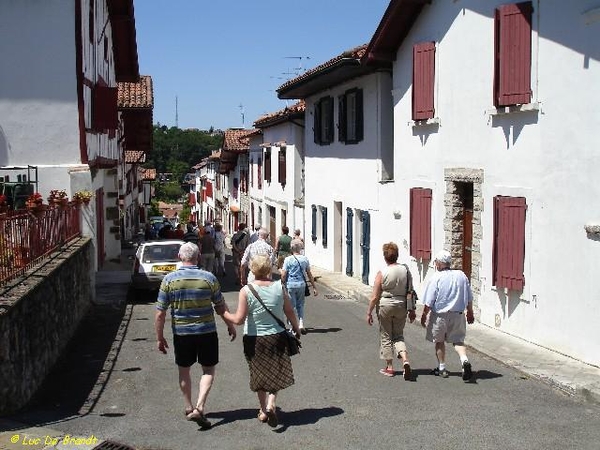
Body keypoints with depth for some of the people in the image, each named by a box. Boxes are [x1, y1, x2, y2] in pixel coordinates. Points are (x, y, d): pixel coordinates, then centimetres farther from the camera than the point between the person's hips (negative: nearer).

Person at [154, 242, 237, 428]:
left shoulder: (169, 279, -7)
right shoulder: (209, 278, -9)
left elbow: (160, 313, -7)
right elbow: (221, 307, 1)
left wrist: (160, 338, 4)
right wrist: (230, 325, 18)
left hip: (181, 332, 1)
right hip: (207, 331, -1)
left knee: (184, 369, 19)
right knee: (208, 370, 11)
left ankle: (189, 408, 28)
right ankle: (199, 407, -5)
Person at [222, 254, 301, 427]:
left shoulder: (246, 291, -14)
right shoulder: (279, 287, -8)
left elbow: (239, 319, -16)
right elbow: (290, 312, 0)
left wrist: (224, 314, 2)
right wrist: (296, 329, 16)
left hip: (254, 339, -1)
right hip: (277, 336, 1)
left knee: (259, 373, 16)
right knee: (276, 372, 14)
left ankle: (263, 410, 25)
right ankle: (271, 404, -6)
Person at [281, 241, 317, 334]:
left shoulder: (288, 259, -6)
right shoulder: (305, 259, 4)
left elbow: (283, 275, -8)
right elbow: (309, 274, 9)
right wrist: (314, 287, 15)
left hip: (290, 284, -3)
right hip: (301, 284, 3)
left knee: (292, 306, 5)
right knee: (300, 305, 17)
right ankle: (301, 324, 4)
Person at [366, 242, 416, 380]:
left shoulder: (382, 273, -13)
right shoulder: (405, 270, -2)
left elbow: (374, 297, -12)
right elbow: (410, 292, 3)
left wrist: (369, 313, -2)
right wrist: (411, 310, 12)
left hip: (385, 305, -4)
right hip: (401, 306, 4)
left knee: (386, 337, 10)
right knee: (398, 336, 16)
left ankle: (389, 367, 15)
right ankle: (405, 360, -7)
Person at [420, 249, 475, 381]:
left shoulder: (436, 278, -13)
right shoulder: (461, 275, 0)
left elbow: (429, 302, -12)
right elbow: (469, 298, 8)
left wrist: (424, 315, 1)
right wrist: (470, 313, 20)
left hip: (440, 315, -3)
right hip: (458, 315, 3)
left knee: (439, 341, 14)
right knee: (458, 340, 13)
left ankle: (442, 369, 21)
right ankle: (465, 361, -13)